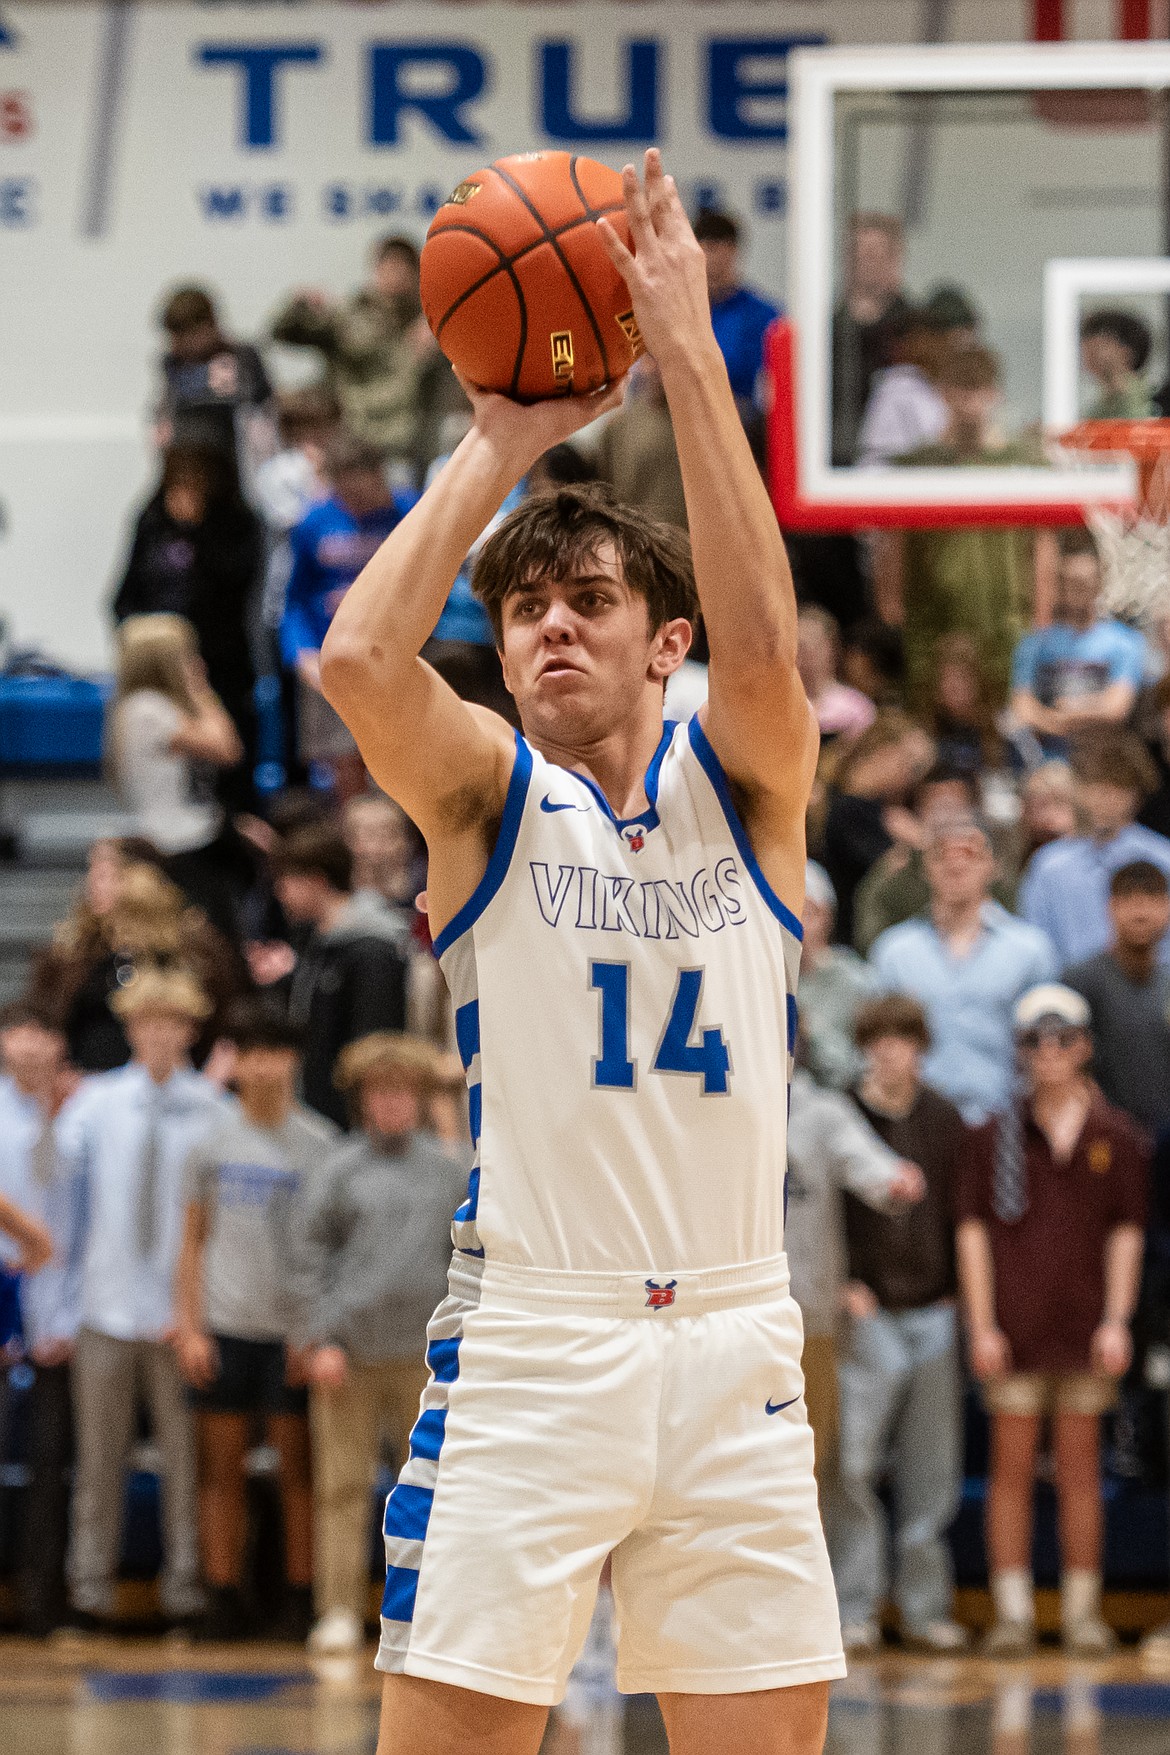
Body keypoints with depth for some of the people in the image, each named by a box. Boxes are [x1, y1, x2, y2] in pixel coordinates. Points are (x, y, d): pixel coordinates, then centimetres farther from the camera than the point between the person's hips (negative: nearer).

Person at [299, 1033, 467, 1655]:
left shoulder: (448, 1172, 10)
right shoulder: (342, 1170, 4)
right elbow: (314, 1253, 2)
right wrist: (322, 1339, -5)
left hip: (423, 1350, 2)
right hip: (351, 1346, -2)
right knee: (343, 1485, -1)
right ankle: (339, 1611, 2)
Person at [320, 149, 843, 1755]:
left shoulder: (744, 785, 7)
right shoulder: (486, 798, 5)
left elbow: (761, 641, -15)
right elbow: (360, 658, -16)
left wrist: (686, 351, -17)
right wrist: (504, 439, -10)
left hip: (734, 1344, 2)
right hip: (527, 1339, -2)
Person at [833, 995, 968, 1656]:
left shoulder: (945, 1121, 10)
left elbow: (961, 1207, 16)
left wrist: (957, 1289, 8)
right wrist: (843, 1286, -10)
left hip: (934, 1313, 4)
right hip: (868, 1314, -4)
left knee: (931, 1470, 6)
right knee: (853, 1464, -10)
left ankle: (927, 1606, 12)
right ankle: (856, 1606, -4)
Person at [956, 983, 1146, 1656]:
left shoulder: (1117, 1139, 6)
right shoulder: (992, 1138, 5)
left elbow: (1126, 1235, 5)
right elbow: (974, 1232, 3)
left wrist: (1116, 1319, -4)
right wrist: (981, 1326, -5)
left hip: (1084, 1328, 0)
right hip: (1016, 1327, 0)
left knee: (1081, 1469, 5)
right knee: (1012, 1469, -1)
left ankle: (1083, 1611, 9)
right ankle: (1013, 1612, 2)